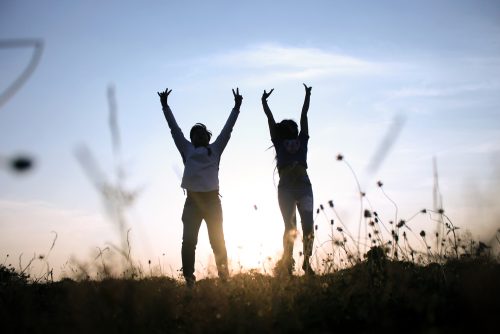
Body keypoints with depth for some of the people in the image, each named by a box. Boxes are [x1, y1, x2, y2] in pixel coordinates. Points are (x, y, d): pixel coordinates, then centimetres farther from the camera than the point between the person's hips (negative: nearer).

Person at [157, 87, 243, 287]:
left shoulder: (215, 149, 13)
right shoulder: (187, 150, 13)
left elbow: (227, 129, 10)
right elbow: (174, 129, 11)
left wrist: (236, 107, 5)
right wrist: (165, 106, 9)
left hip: (212, 199, 0)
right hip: (192, 200, 0)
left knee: (217, 240, 2)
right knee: (189, 241, -4)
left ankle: (224, 276, 7)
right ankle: (188, 278, -3)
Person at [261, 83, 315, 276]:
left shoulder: (302, 140, 21)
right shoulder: (279, 142, 17)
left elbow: (304, 116, 29)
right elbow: (270, 119, 26)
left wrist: (307, 95, 37)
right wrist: (264, 101, 35)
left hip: (303, 184, 2)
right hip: (286, 186, -2)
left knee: (308, 224, -7)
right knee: (290, 226, -5)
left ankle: (307, 262, -3)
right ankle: (287, 264, -2)